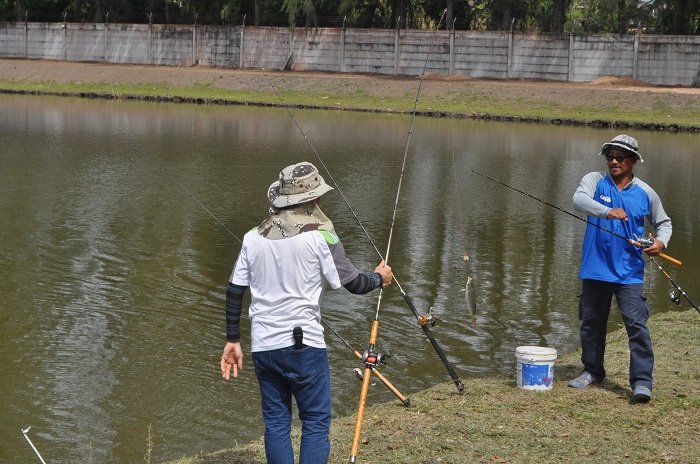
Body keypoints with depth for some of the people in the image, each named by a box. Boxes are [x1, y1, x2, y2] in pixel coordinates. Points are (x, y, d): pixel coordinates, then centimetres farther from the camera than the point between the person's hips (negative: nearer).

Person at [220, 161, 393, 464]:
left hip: (262, 345, 5)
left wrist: (232, 341, 16)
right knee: (316, 423, 4)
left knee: (276, 423, 12)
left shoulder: (253, 237, 6)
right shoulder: (320, 236, -8)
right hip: (303, 345, -5)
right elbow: (354, 284, -3)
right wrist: (380, 277, 18)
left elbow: (234, 292, 8)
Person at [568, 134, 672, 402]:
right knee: (591, 322, 13)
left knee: (637, 324, -11)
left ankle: (642, 381, -10)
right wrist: (607, 211, -37)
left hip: (629, 272, -1)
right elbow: (579, 200, -20)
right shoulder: (595, 180, 1)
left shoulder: (646, 193, 5)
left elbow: (663, 222, 18)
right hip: (595, 268, 1)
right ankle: (592, 371, 30)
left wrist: (661, 242, -4)